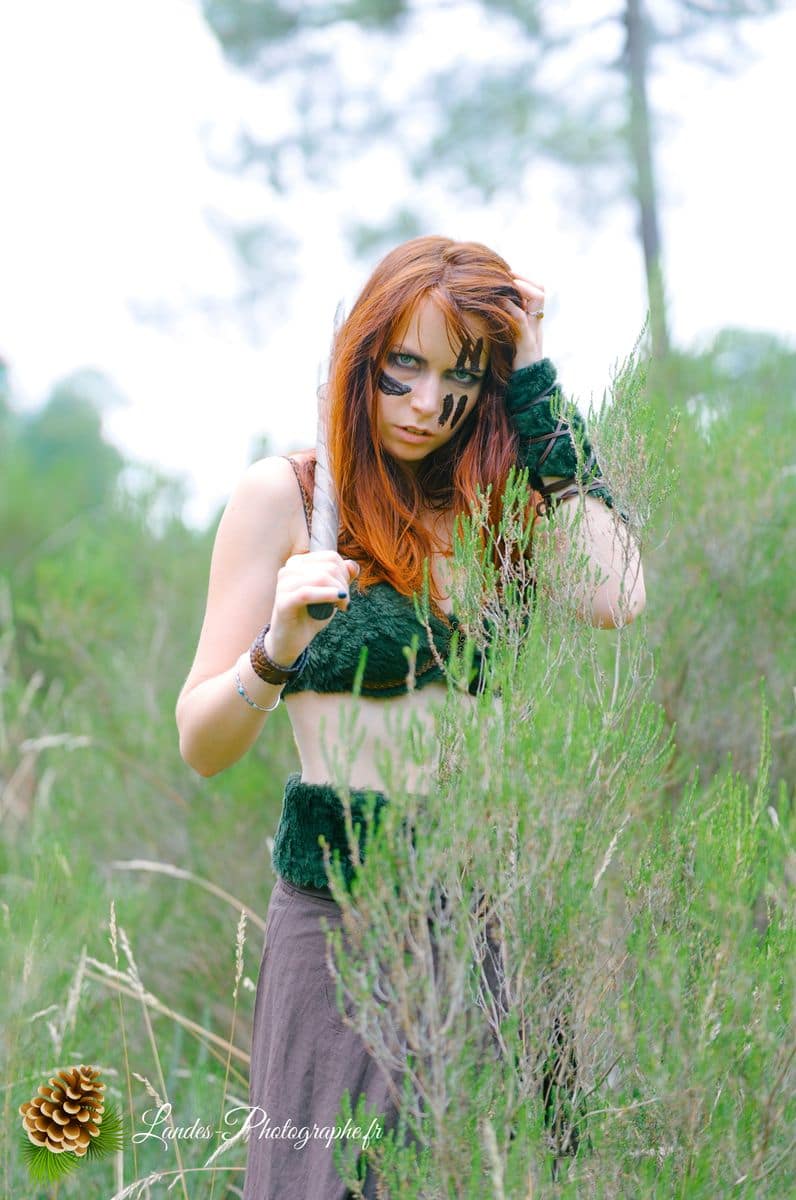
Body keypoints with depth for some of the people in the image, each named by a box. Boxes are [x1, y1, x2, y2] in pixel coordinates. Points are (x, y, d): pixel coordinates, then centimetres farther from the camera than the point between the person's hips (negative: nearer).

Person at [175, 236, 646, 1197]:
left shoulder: (493, 504, 8)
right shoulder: (283, 496, -2)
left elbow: (616, 602, -12)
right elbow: (201, 745, -5)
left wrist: (536, 392, -8)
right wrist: (278, 649, -25)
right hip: (342, 913, -3)